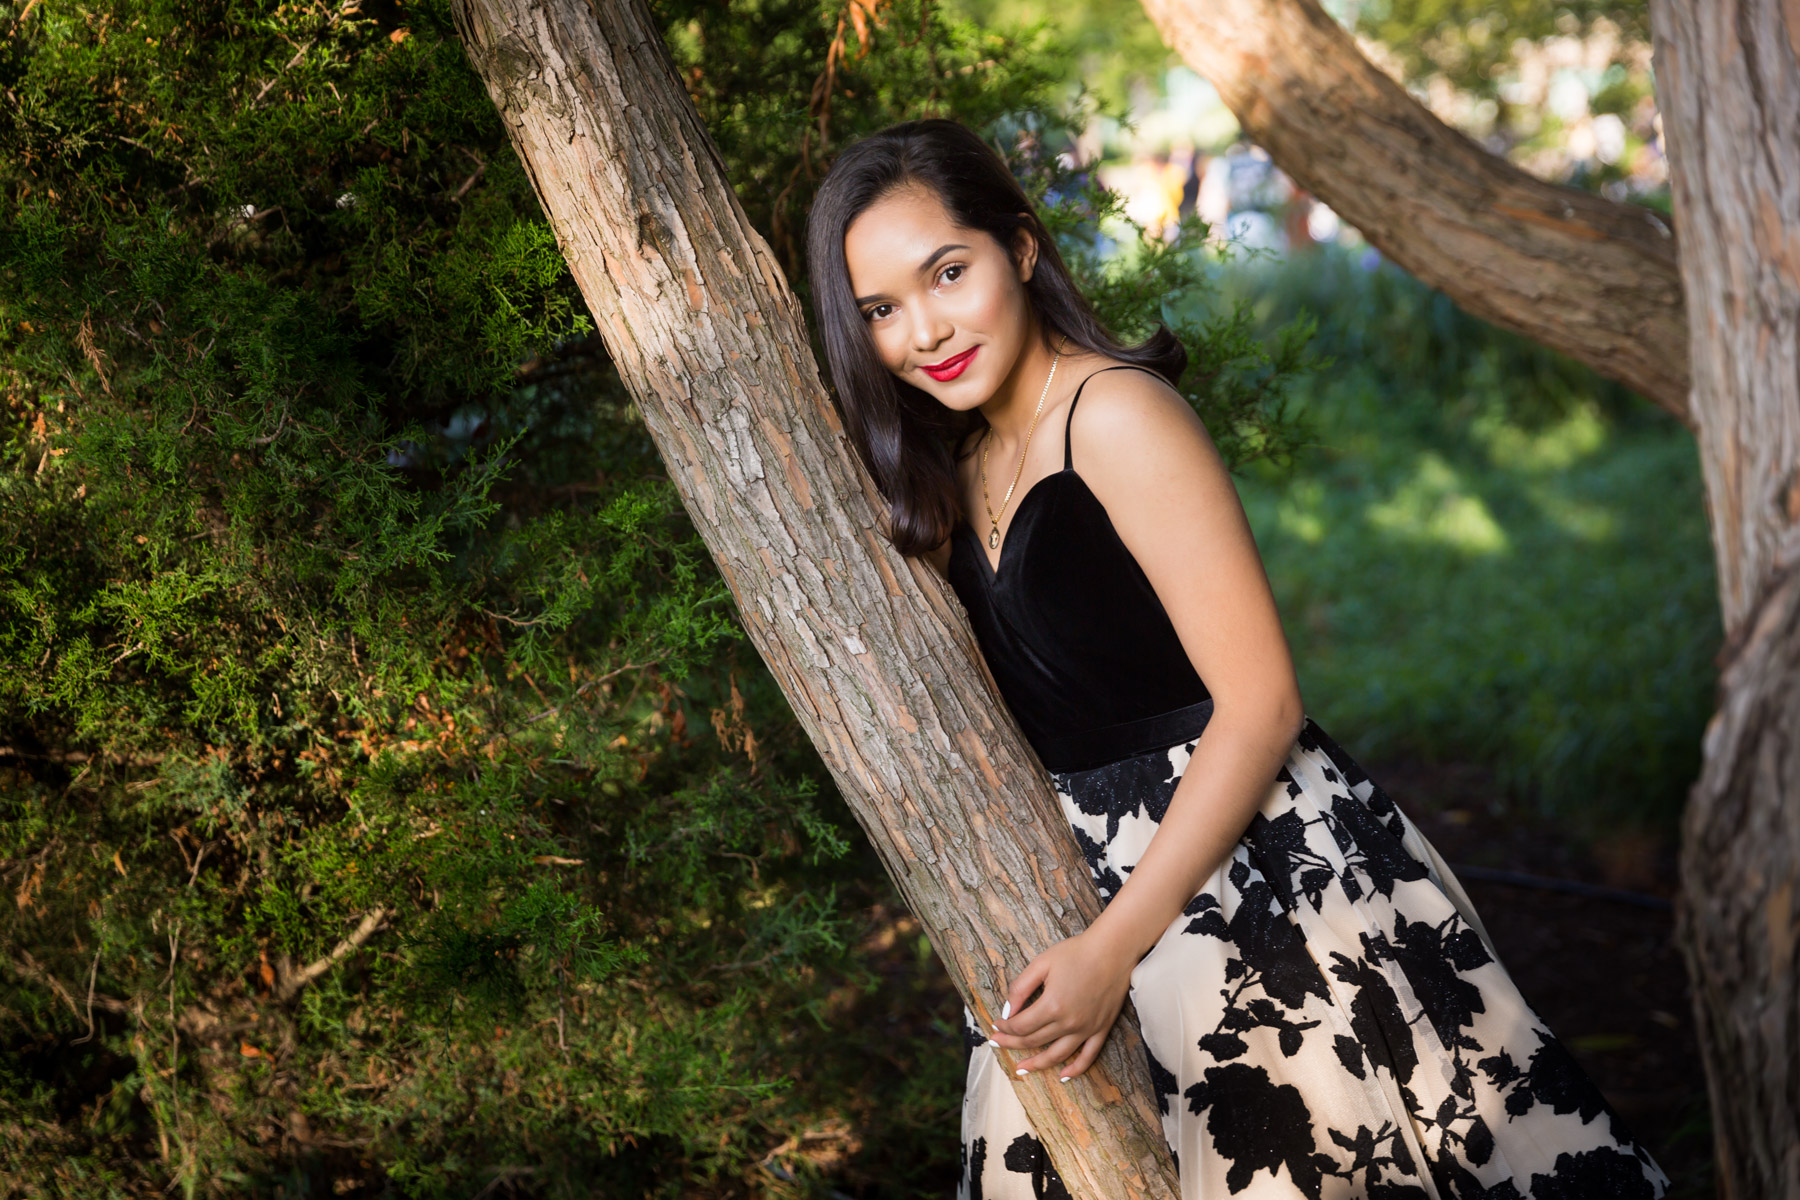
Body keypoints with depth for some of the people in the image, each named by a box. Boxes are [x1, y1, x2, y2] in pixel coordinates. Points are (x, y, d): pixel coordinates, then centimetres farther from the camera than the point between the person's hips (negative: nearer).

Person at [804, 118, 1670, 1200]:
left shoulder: (1115, 414, -15)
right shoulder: (953, 471, 11)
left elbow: (1261, 701, -20)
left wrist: (1116, 942, -22)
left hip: (1247, 870, -8)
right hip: (1083, 886, 8)